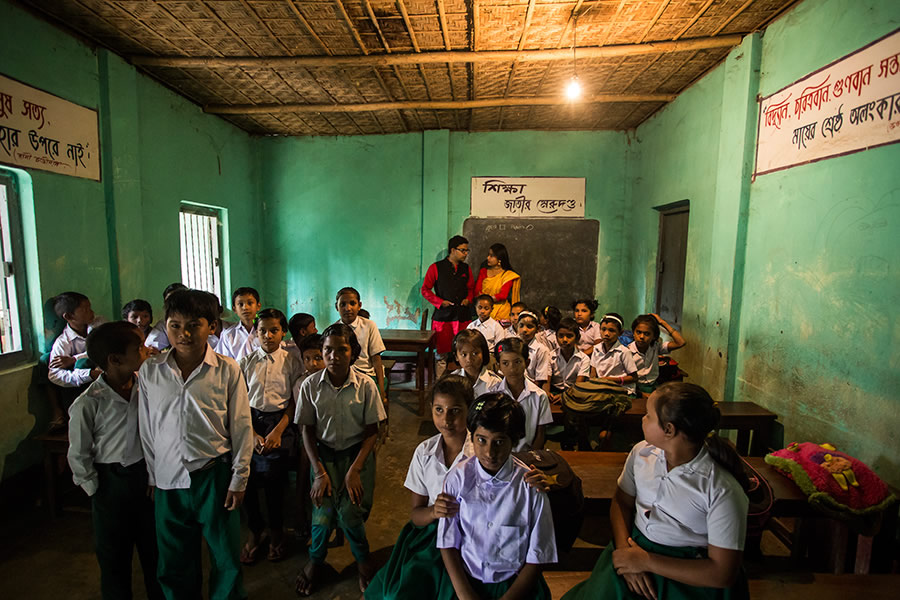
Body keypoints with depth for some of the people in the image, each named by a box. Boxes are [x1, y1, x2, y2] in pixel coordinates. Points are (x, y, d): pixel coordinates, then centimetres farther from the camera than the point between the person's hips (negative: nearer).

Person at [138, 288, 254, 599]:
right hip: (169, 480, 2)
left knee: (227, 560, 11)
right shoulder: (149, 370, -2)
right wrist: (152, 477, 9)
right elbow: (147, 429, 7)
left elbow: (242, 428, -5)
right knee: (175, 564, 18)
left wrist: (239, 480, -4)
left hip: (215, 476, -2)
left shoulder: (227, 370, -10)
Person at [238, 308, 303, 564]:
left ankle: (276, 531, 24)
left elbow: (294, 401, -2)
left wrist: (277, 431, -12)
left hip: (280, 421, -2)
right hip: (250, 421, 2)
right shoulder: (246, 361, 4)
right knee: (247, 478, -1)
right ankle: (255, 531, 27)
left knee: (274, 479, -4)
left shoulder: (291, 362, -1)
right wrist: (252, 434, -7)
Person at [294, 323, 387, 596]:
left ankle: (363, 560, 18)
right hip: (323, 453, 1)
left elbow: (371, 431, -5)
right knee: (323, 513, -14)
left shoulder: (366, 385, -11)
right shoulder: (310, 385, -8)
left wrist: (354, 470, -12)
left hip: (357, 453, -1)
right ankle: (316, 560, 20)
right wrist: (320, 472, -7)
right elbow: (307, 430, 0)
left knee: (349, 512, -15)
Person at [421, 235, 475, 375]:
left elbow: (471, 288, 24)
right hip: (443, 316, -3)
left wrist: (468, 299, 3)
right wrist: (440, 302, -8)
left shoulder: (466, 269, 13)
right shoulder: (436, 268, 1)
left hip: (463, 316, 3)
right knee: (442, 354, 0)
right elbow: (425, 289, 3)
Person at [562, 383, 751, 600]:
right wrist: (624, 550, -11)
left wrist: (646, 561, -17)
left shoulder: (723, 491, -18)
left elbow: (723, 573, -14)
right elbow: (621, 502, 6)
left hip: (687, 576, -3)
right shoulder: (641, 453, -3)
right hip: (634, 547, 3)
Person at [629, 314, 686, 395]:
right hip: (636, 388, -4)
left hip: (653, 387, 4)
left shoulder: (656, 347, -1)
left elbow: (680, 343, -12)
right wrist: (642, 393, -18)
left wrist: (662, 322, -9)